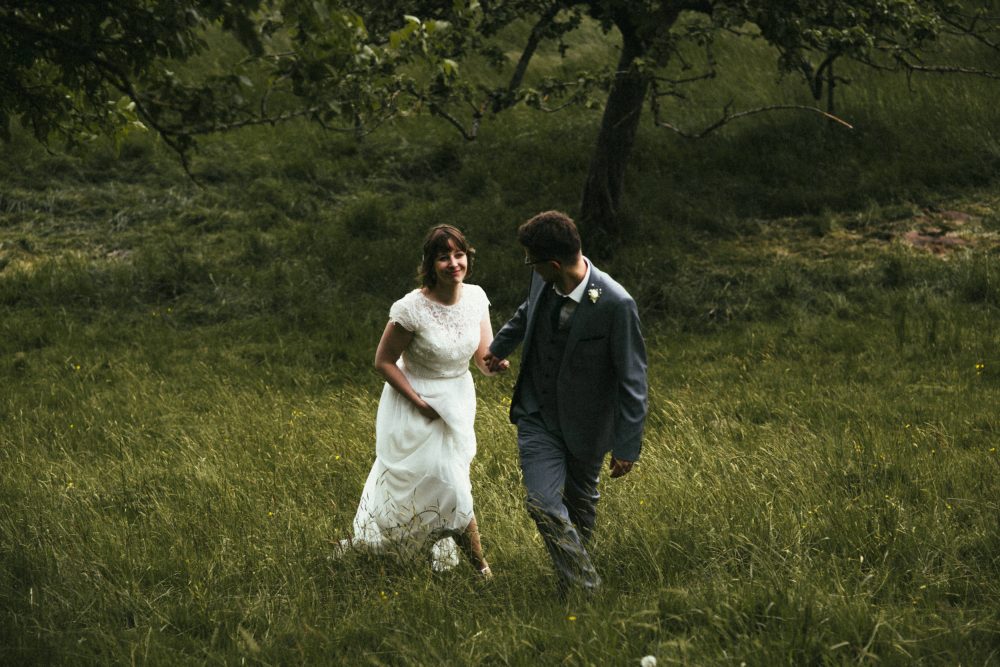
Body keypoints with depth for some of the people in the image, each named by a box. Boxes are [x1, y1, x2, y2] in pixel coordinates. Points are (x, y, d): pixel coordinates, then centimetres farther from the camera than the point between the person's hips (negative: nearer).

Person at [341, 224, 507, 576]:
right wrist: (420, 403, -19)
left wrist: (495, 363, -29)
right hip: (416, 405, -6)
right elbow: (383, 362, -16)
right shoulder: (412, 308, -25)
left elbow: (484, 357, -5)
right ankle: (481, 569, 9)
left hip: (457, 402, 6)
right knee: (451, 489, -6)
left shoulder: (476, 297, -9)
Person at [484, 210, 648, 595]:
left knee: (580, 504, 19)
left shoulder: (615, 305, -29)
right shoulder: (543, 282, -12)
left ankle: (578, 573, 42)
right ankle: (585, 590, -1)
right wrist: (500, 347, 31)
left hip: (585, 425, -3)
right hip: (538, 417, 4)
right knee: (544, 503, -10)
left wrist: (627, 446, -18)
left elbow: (632, 379, -21)